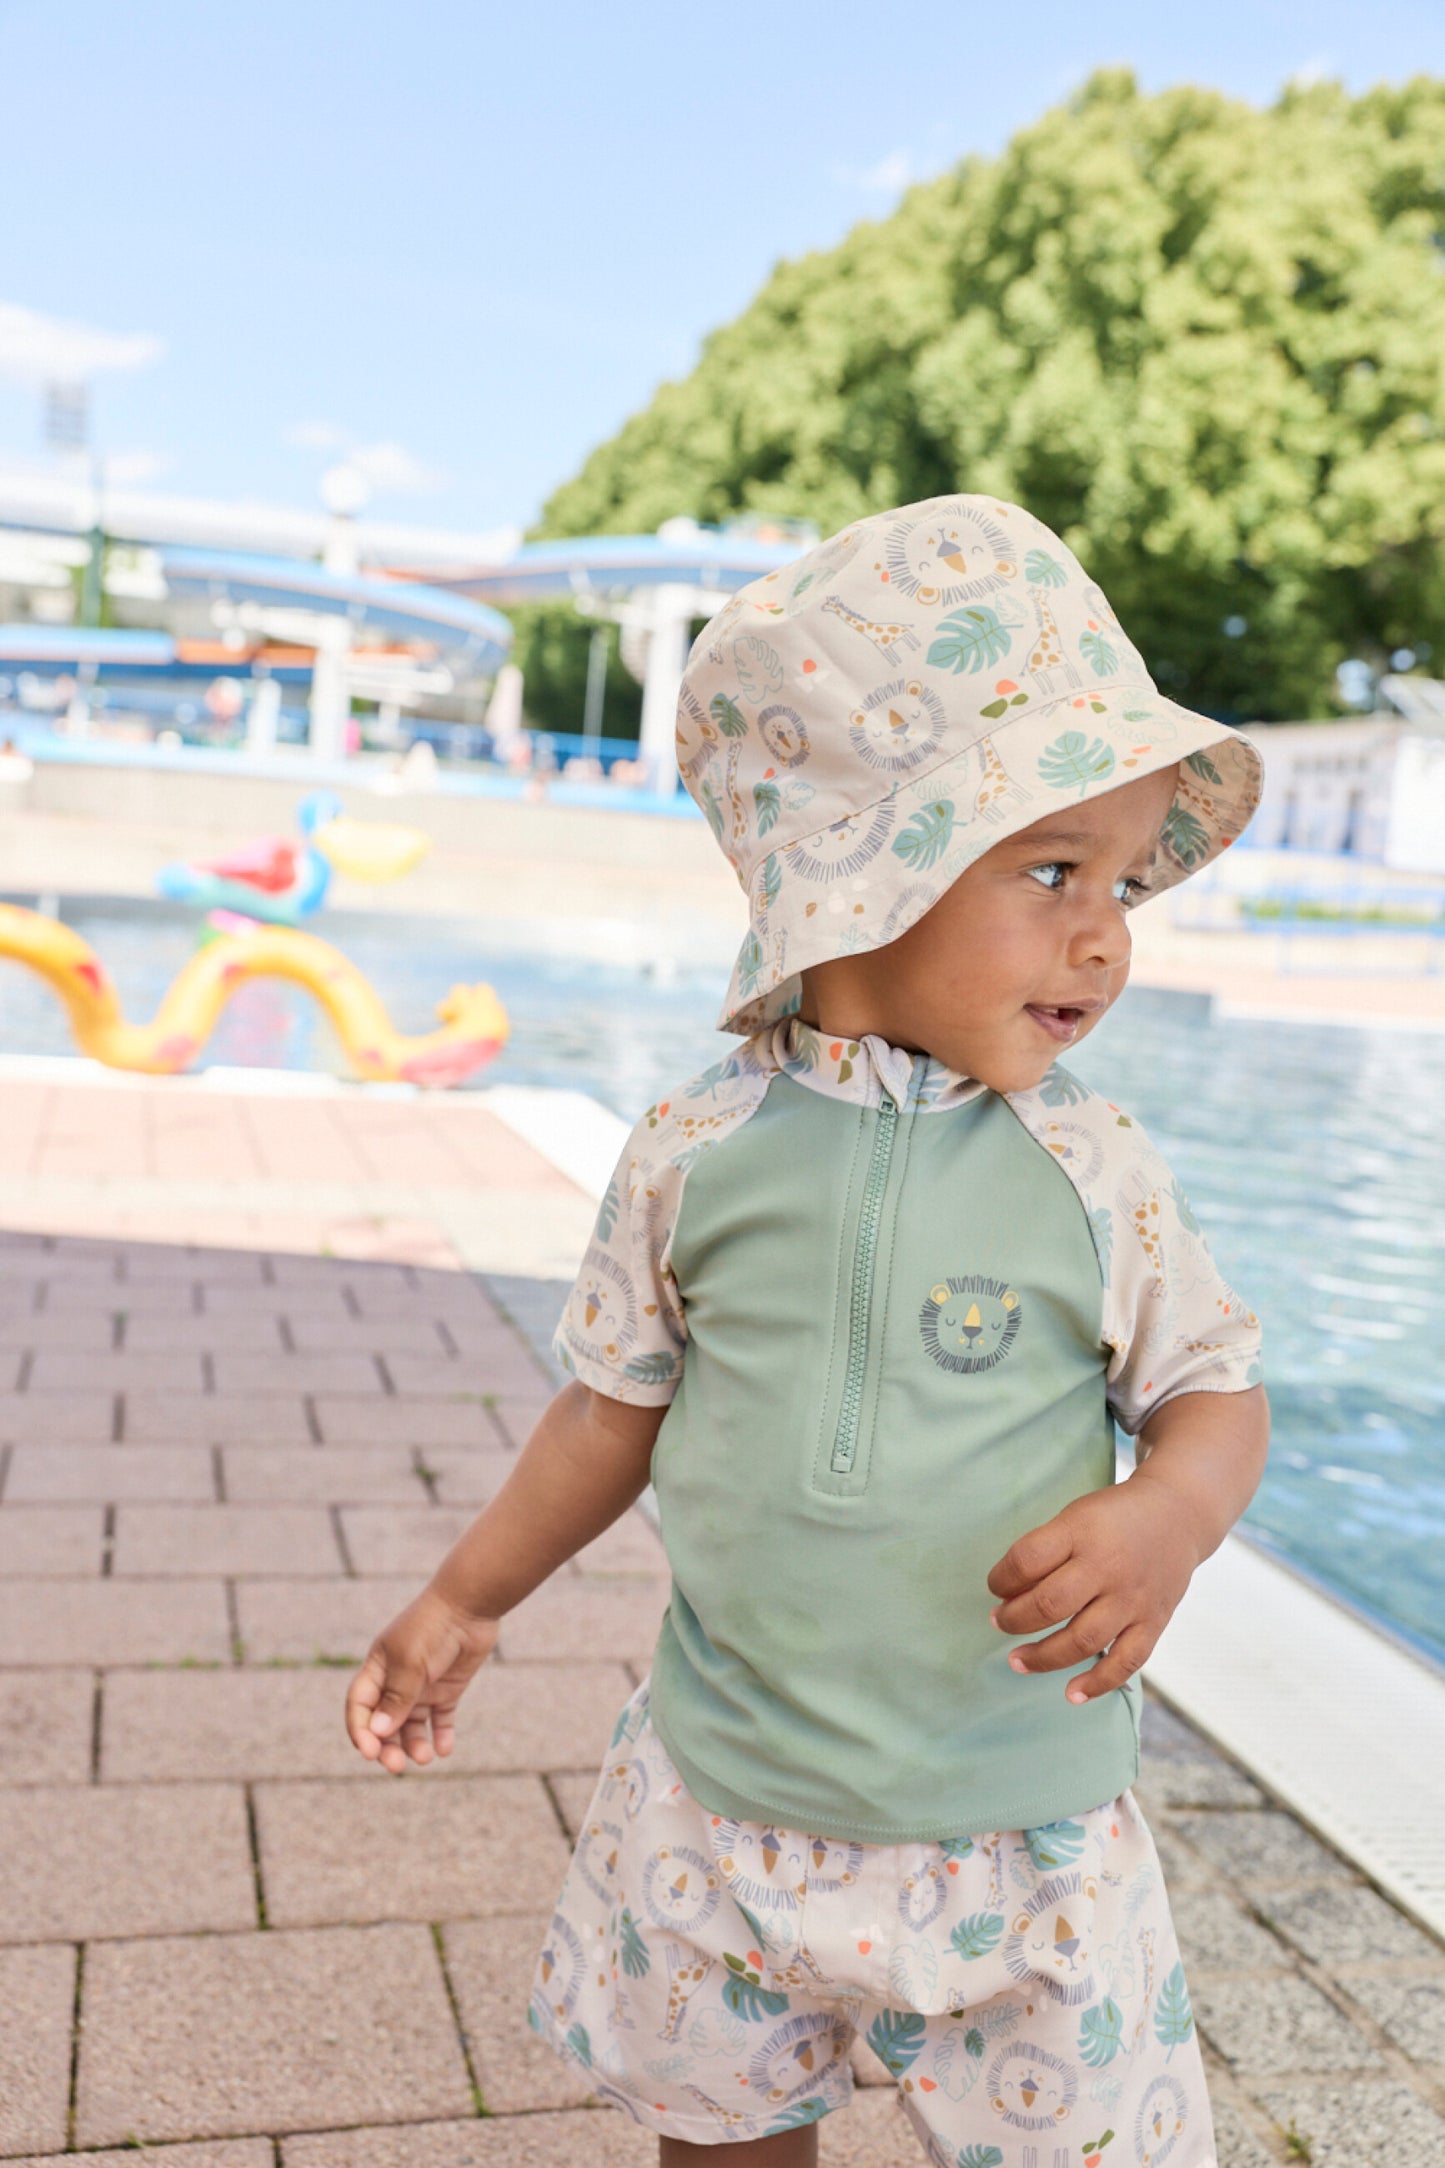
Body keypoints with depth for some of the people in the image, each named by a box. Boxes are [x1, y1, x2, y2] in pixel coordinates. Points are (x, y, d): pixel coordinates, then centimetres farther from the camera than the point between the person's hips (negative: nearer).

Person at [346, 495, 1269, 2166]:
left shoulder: (1092, 1175, -11)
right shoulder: (696, 1158, -10)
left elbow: (1217, 1388, -2)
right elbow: (618, 1406, 3)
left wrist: (1170, 1516, -24)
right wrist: (463, 1601, 11)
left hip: (1016, 1830, -1)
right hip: (722, 1803, 1)